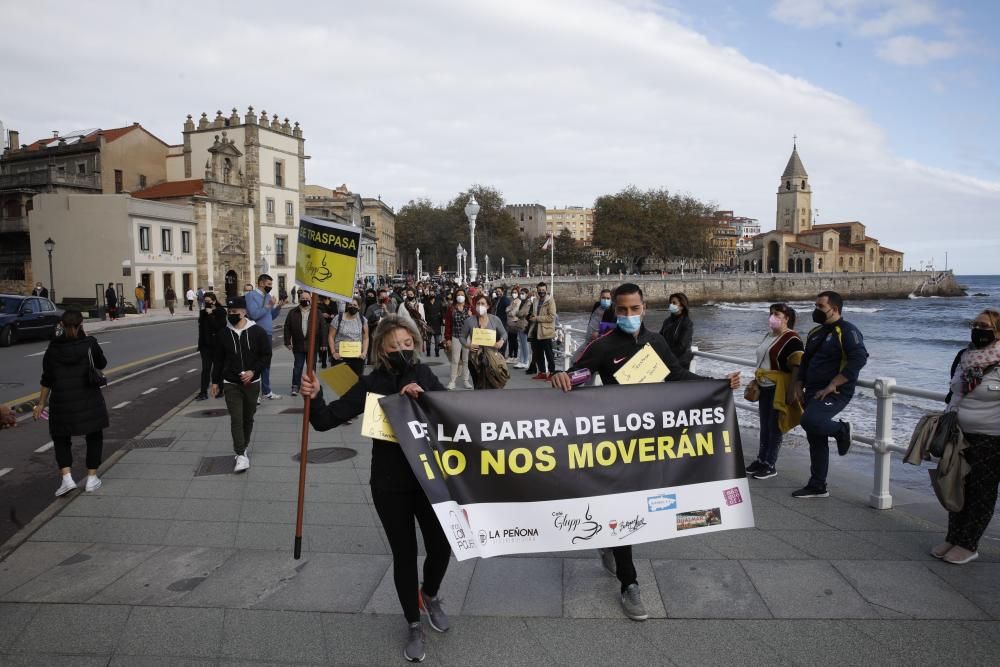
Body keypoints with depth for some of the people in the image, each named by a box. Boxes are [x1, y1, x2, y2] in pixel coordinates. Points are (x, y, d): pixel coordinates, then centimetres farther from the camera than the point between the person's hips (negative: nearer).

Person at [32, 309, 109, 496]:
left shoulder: (53, 348, -1)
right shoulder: (90, 343, -7)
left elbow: (47, 379, 1)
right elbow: (102, 364, 8)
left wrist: (41, 404, 9)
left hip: (61, 401, 1)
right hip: (89, 400, -1)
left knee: (61, 438, 16)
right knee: (94, 437, 15)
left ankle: (67, 477, 0)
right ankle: (91, 478, 14)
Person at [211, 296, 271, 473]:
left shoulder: (257, 332, -6)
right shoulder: (224, 333, 1)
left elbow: (266, 356, -3)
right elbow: (218, 359, 10)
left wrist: (253, 371, -16)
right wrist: (215, 381, 12)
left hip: (252, 383, 0)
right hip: (231, 384, 0)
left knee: (248, 418, 14)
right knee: (236, 419, -7)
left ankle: (243, 446, 33)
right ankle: (241, 455, -8)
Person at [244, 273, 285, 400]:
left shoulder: (268, 296, 13)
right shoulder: (251, 296, -11)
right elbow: (254, 315, -22)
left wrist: (278, 307, -2)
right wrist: (268, 306, -20)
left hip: (267, 334, 8)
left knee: (266, 364, 17)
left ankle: (266, 391, 28)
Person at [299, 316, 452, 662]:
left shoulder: (424, 375, -3)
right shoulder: (371, 384, -10)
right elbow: (326, 420, -12)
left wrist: (424, 397, -22)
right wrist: (314, 397, -32)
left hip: (429, 478, 2)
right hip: (390, 485, -2)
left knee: (441, 546, 9)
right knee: (404, 554, 9)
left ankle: (430, 595, 44)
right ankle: (413, 625, 32)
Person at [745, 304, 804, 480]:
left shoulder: (791, 339, -15)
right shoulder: (769, 336, 13)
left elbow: (797, 368, -20)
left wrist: (792, 392, -23)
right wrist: (757, 383, 21)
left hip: (779, 389, -8)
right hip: (765, 387, 8)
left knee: (774, 426, 1)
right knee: (764, 425, 15)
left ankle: (770, 465, 11)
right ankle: (761, 460, 25)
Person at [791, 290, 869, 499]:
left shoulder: (847, 331, -9)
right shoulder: (815, 333, 16)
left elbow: (859, 359, -22)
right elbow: (805, 362, 24)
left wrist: (832, 385, -23)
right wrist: (799, 387, 11)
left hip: (835, 393, -8)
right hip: (813, 393, 8)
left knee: (811, 421, -30)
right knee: (816, 440, 10)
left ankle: (841, 430, 1)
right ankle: (817, 487, 19)